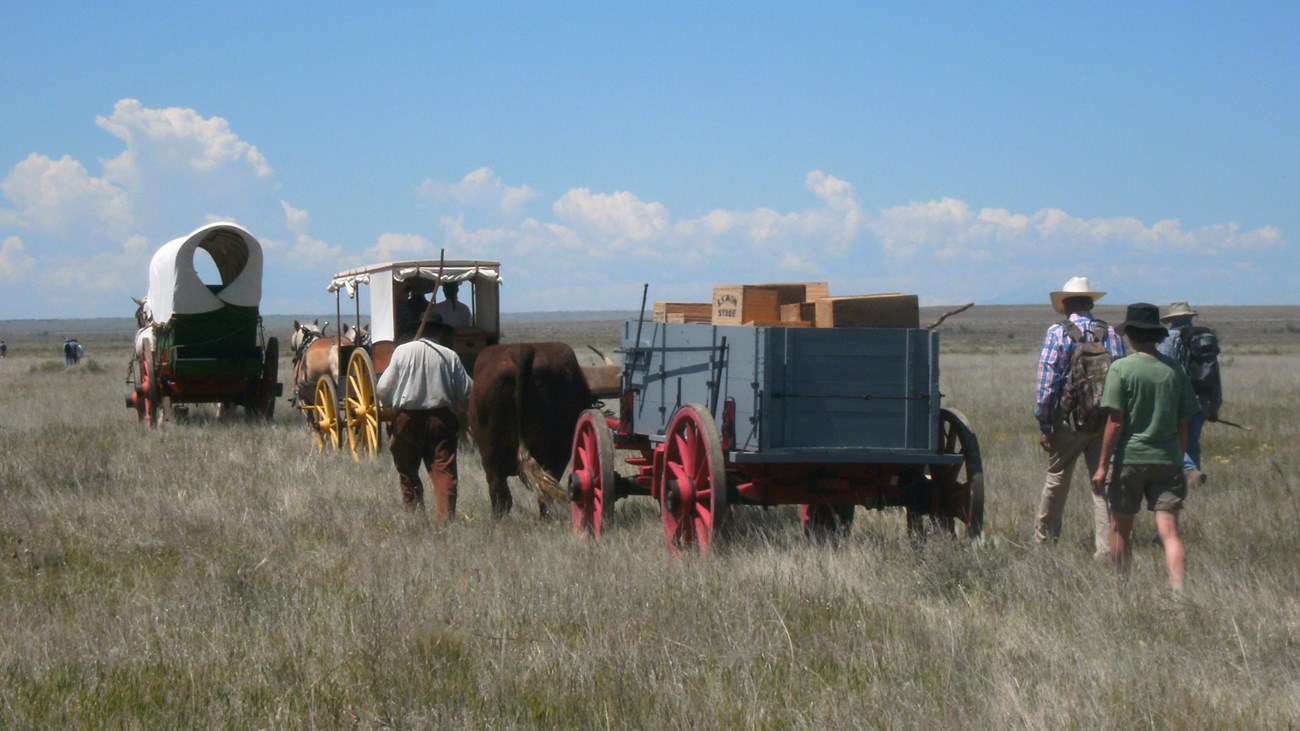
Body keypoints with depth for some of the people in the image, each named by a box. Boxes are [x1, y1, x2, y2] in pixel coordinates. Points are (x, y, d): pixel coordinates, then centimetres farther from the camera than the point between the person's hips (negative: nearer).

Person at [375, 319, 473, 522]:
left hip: (407, 419, 0)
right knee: (444, 471, -1)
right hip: (441, 419, 0)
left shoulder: (403, 351, 0)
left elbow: (383, 389, -1)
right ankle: (446, 517, -11)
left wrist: (388, 406, 20)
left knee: (408, 472, 14)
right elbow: (467, 393, 2)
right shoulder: (450, 356, 0)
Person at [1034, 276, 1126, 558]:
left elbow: (1047, 381, -9)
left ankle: (1044, 539, 25)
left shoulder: (1057, 333, -6)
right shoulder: (1110, 333, 3)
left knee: (1057, 479, 12)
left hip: (1069, 418, -2)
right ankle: (1105, 548, -1)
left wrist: (1044, 424, -5)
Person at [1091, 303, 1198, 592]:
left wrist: (1102, 466, -5)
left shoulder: (1121, 368, -7)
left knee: (1120, 529, 14)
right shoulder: (1175, 370, 3)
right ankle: (1179, 590, -17)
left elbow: (1115, 423, -10)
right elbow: (1183, 424, 7)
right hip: (1167, 460, 2)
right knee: (1169, 531, -3)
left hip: (1130, 459, -2)